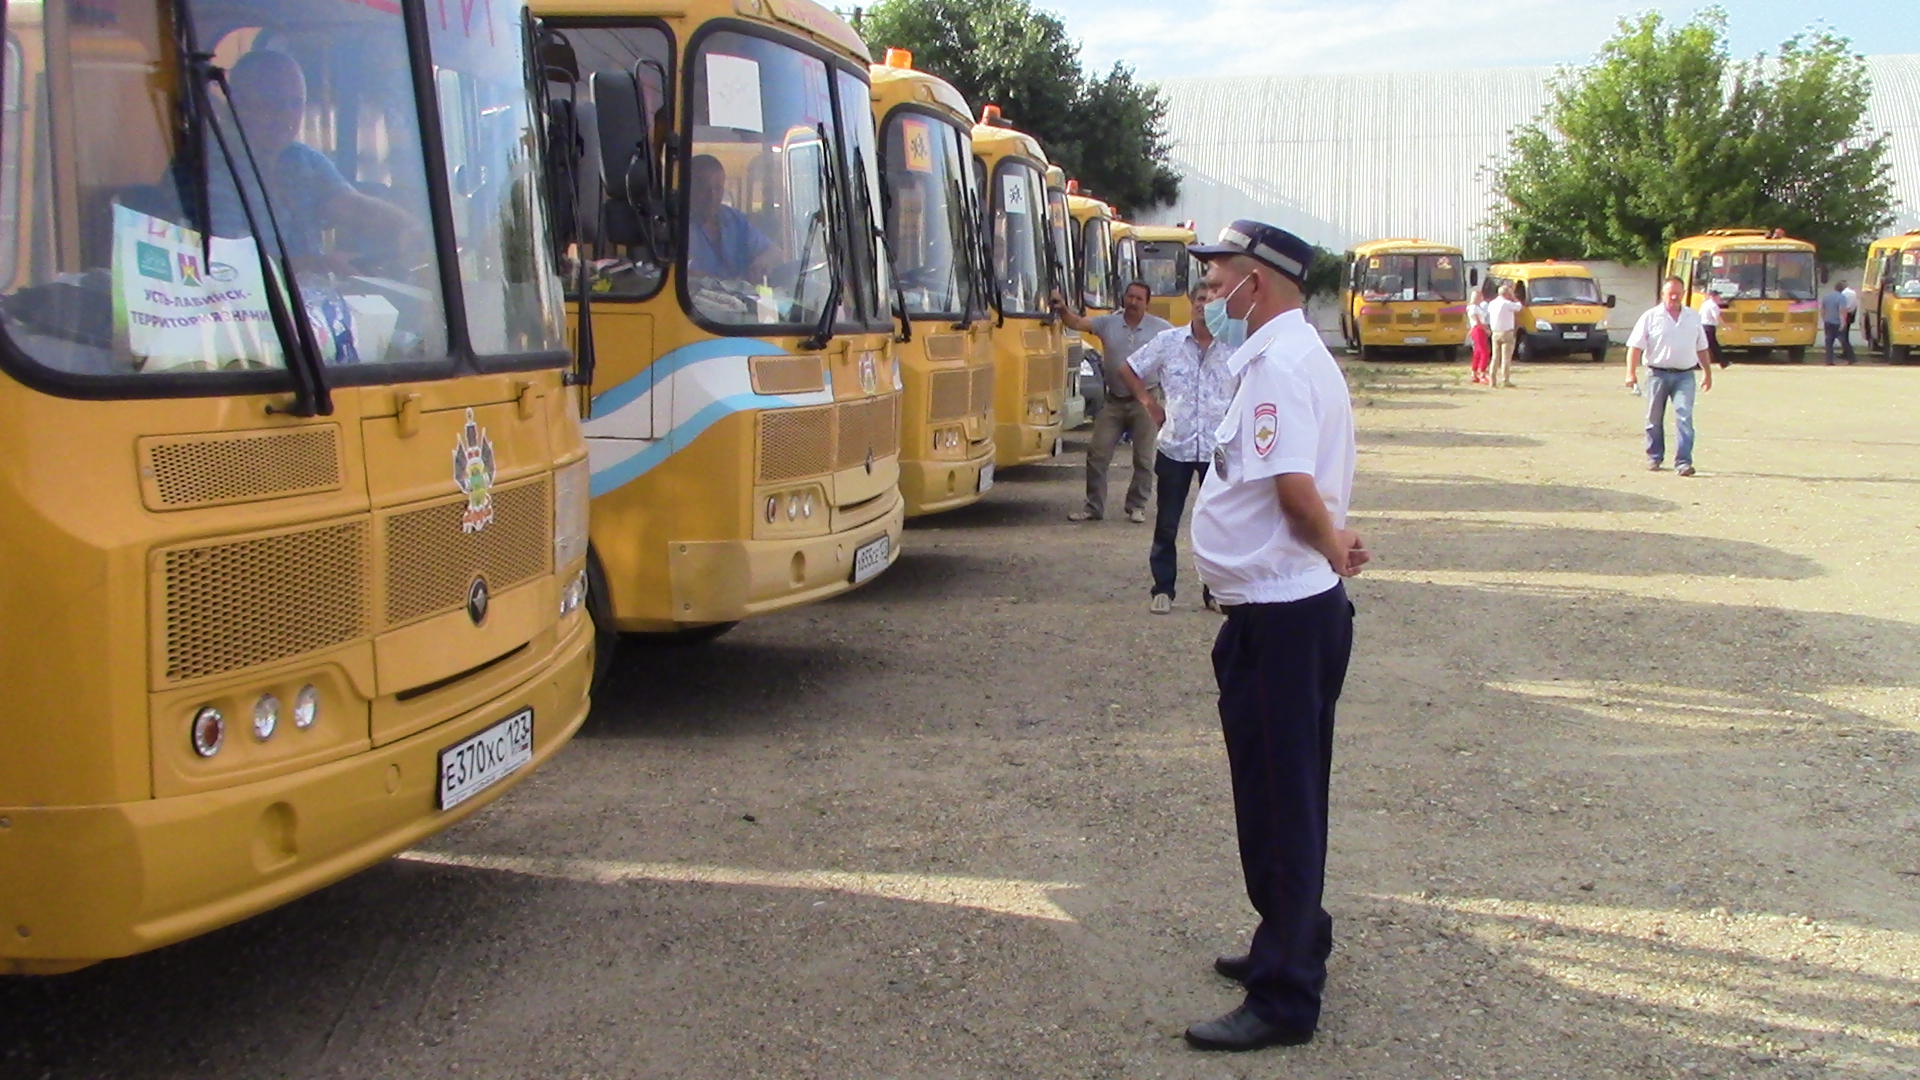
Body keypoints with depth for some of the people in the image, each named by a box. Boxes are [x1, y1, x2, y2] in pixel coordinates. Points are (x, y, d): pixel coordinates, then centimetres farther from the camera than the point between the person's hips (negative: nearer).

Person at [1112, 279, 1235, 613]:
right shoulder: (1168, 342, 0)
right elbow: (1128, 370, 11)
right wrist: (1148, 402, 7)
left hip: (1219, 450, -1)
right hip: (1175, 446, 1)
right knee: (1166, 525, 7)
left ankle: (1216, 591, 17)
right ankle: (1162, 589, 17)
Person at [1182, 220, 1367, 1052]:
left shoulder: (1275, 365, -19)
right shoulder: (1300, 354, 14)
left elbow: (1296, 487, -27)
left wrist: (1332, 548, -10)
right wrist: (1335, 544, 3)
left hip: (1277, 614, -10)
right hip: (1299, 606, 10)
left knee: (1276, 799, -2)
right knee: (1288, 791, 21)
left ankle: (1285, 997, 7)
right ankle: (1294, 942, 36)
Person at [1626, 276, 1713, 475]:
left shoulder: (1693, 317, 11)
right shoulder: (1651, 317, 0)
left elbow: (1702, 349, 19)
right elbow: (1635, 347, -5)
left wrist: (1707, 373, 18)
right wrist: (1631, 373, -14)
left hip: (1685, 375, 1)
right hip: (1658, 374, -1)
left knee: (1684, 417, -11)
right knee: (1654, 418, 8)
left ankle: (1683, 462, -13)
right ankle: (1654, 457, 24)